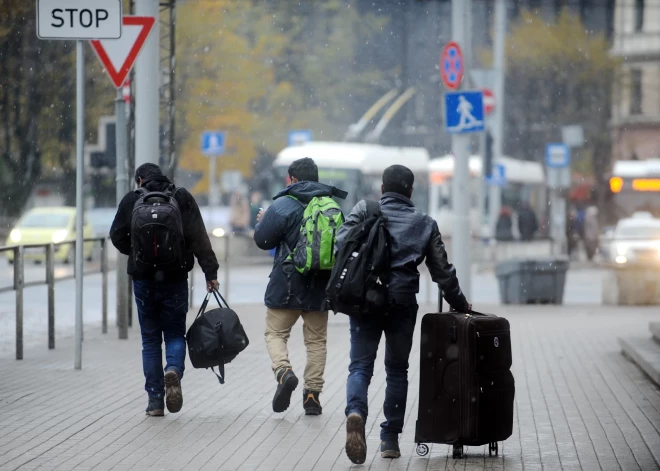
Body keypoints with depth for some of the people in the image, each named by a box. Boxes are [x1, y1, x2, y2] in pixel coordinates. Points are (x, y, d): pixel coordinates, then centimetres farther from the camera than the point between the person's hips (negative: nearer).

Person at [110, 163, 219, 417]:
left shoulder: (131, 200, 0)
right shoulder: (182, 198, 2)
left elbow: (117, 236, 2)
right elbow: (199, 239, -5)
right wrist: (210, 272, -6)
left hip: (144, 279, 0)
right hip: (175, 279, 0)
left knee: (150, 339, 9)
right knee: (175, 333, 12)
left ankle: (155, 400, 5)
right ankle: (173, 370, -20)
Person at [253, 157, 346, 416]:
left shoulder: (283, 205, -10)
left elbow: (262, 240, -6)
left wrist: (262, 221, 14)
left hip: (287, 284, -4)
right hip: (320, 286, 4)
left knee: (275, 333, 6)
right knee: (316, 340, 11)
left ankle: (284, 371, -20)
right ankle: (312, 394, 7)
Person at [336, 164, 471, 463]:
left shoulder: (364, 210, 5)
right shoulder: (425, 223, 11)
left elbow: (341, 245, -9)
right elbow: (442, 271, 12)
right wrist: (459, 304, 24)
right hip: (403, 304, 1)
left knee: (360, 365, 0)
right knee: (397, 370, 14)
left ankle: (355, 412, -29)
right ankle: (390, 438, 14)